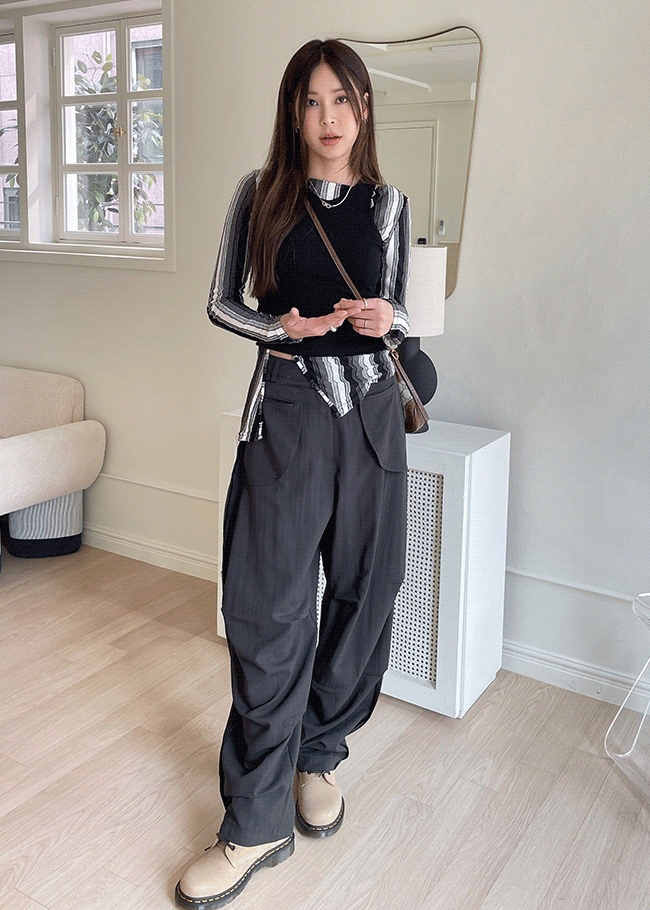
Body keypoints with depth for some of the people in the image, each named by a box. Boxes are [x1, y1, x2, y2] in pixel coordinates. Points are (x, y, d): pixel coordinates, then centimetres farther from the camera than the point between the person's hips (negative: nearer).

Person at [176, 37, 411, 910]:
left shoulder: (390, 202, 9)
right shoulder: (261, 193, 3)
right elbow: (221, 303, 6)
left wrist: (385, 320, -8)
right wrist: (281, 328, -12)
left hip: (370, 406, 3)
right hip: (288, 406, -2)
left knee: (360, 591, 7)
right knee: (270, 607, -5)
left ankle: (320, 753, 30)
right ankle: (258, 820, 6)